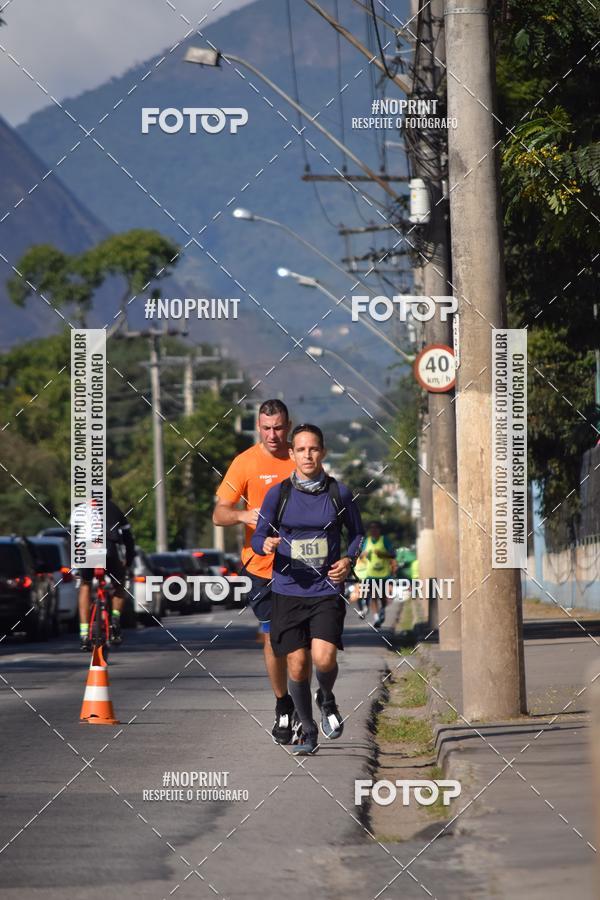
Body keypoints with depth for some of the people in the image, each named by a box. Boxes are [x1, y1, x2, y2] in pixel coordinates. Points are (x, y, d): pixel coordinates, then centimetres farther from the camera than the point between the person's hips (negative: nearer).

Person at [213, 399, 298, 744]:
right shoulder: (246, 463, -3)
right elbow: (219, 513, -5)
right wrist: (243, 515, -27)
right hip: (262, 565, -1)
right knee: (274, 638, 0)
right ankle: (283, 706, 19)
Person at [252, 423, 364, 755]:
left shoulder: (339, 493, 1)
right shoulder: (278, 494, 0)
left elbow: (357, 532, 15)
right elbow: (259, 536, 5)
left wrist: (349, 559, -4)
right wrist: (265, 545, -18)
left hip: (327, 590, -1)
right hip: (288, 591, 1)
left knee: (324, 658, -17)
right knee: (297, 664, -1)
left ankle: (326, 699, 18)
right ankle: (308, 730, 22)